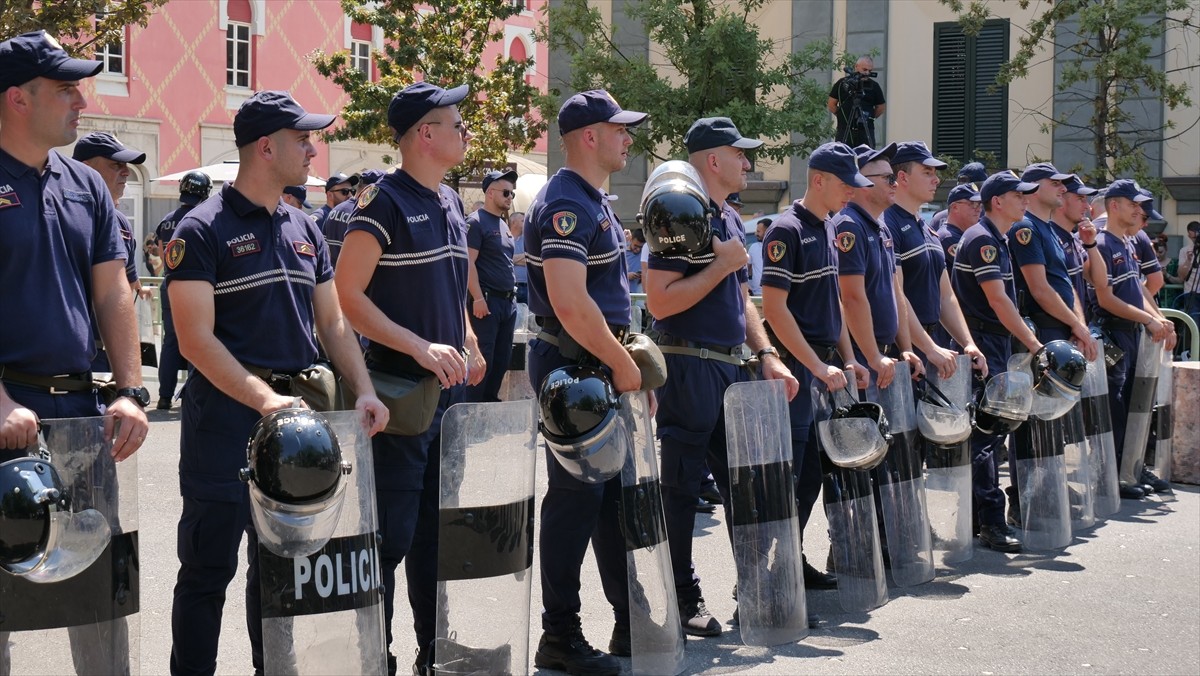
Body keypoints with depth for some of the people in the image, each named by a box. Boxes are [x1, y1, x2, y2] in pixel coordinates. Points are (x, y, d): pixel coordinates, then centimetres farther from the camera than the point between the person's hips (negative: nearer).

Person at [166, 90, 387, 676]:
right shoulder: (203, 230, -8)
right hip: (227, 414, -6)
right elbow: (196, 340, -15)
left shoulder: (304, 230, 12)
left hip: (296, 413, 7)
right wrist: (265, 399, -25)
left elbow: (331, 322, 15)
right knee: (209, 566, 1)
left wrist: (363, 390, -1)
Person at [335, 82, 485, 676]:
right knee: (391, 532, -3)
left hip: (450, 386, 8)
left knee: (438, 527, 15)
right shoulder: (384, 201, -12)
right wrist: (421, 348, -22)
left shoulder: (451, 203, 13)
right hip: (399, 388, -8)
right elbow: (348, 295, -17)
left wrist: (469, 347, 11)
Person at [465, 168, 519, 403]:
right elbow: (468, 262, -16)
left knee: (503, 357, 12)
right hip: (487, 300, -9)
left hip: (508, 301, 9)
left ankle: (491, 399, 22)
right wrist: (478, 298, -21)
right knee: (484, 356, -7)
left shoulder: (503, 224, 18)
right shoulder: (476, 222, -9)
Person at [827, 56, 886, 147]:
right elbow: (831, 105, 8)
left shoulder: (874, 86, 7)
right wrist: (842, 116, 2)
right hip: (844, 129, -1)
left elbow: (881, 107, 14)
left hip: (866, 131, 1)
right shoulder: (842, 83, 5)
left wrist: (870, 117, 4)